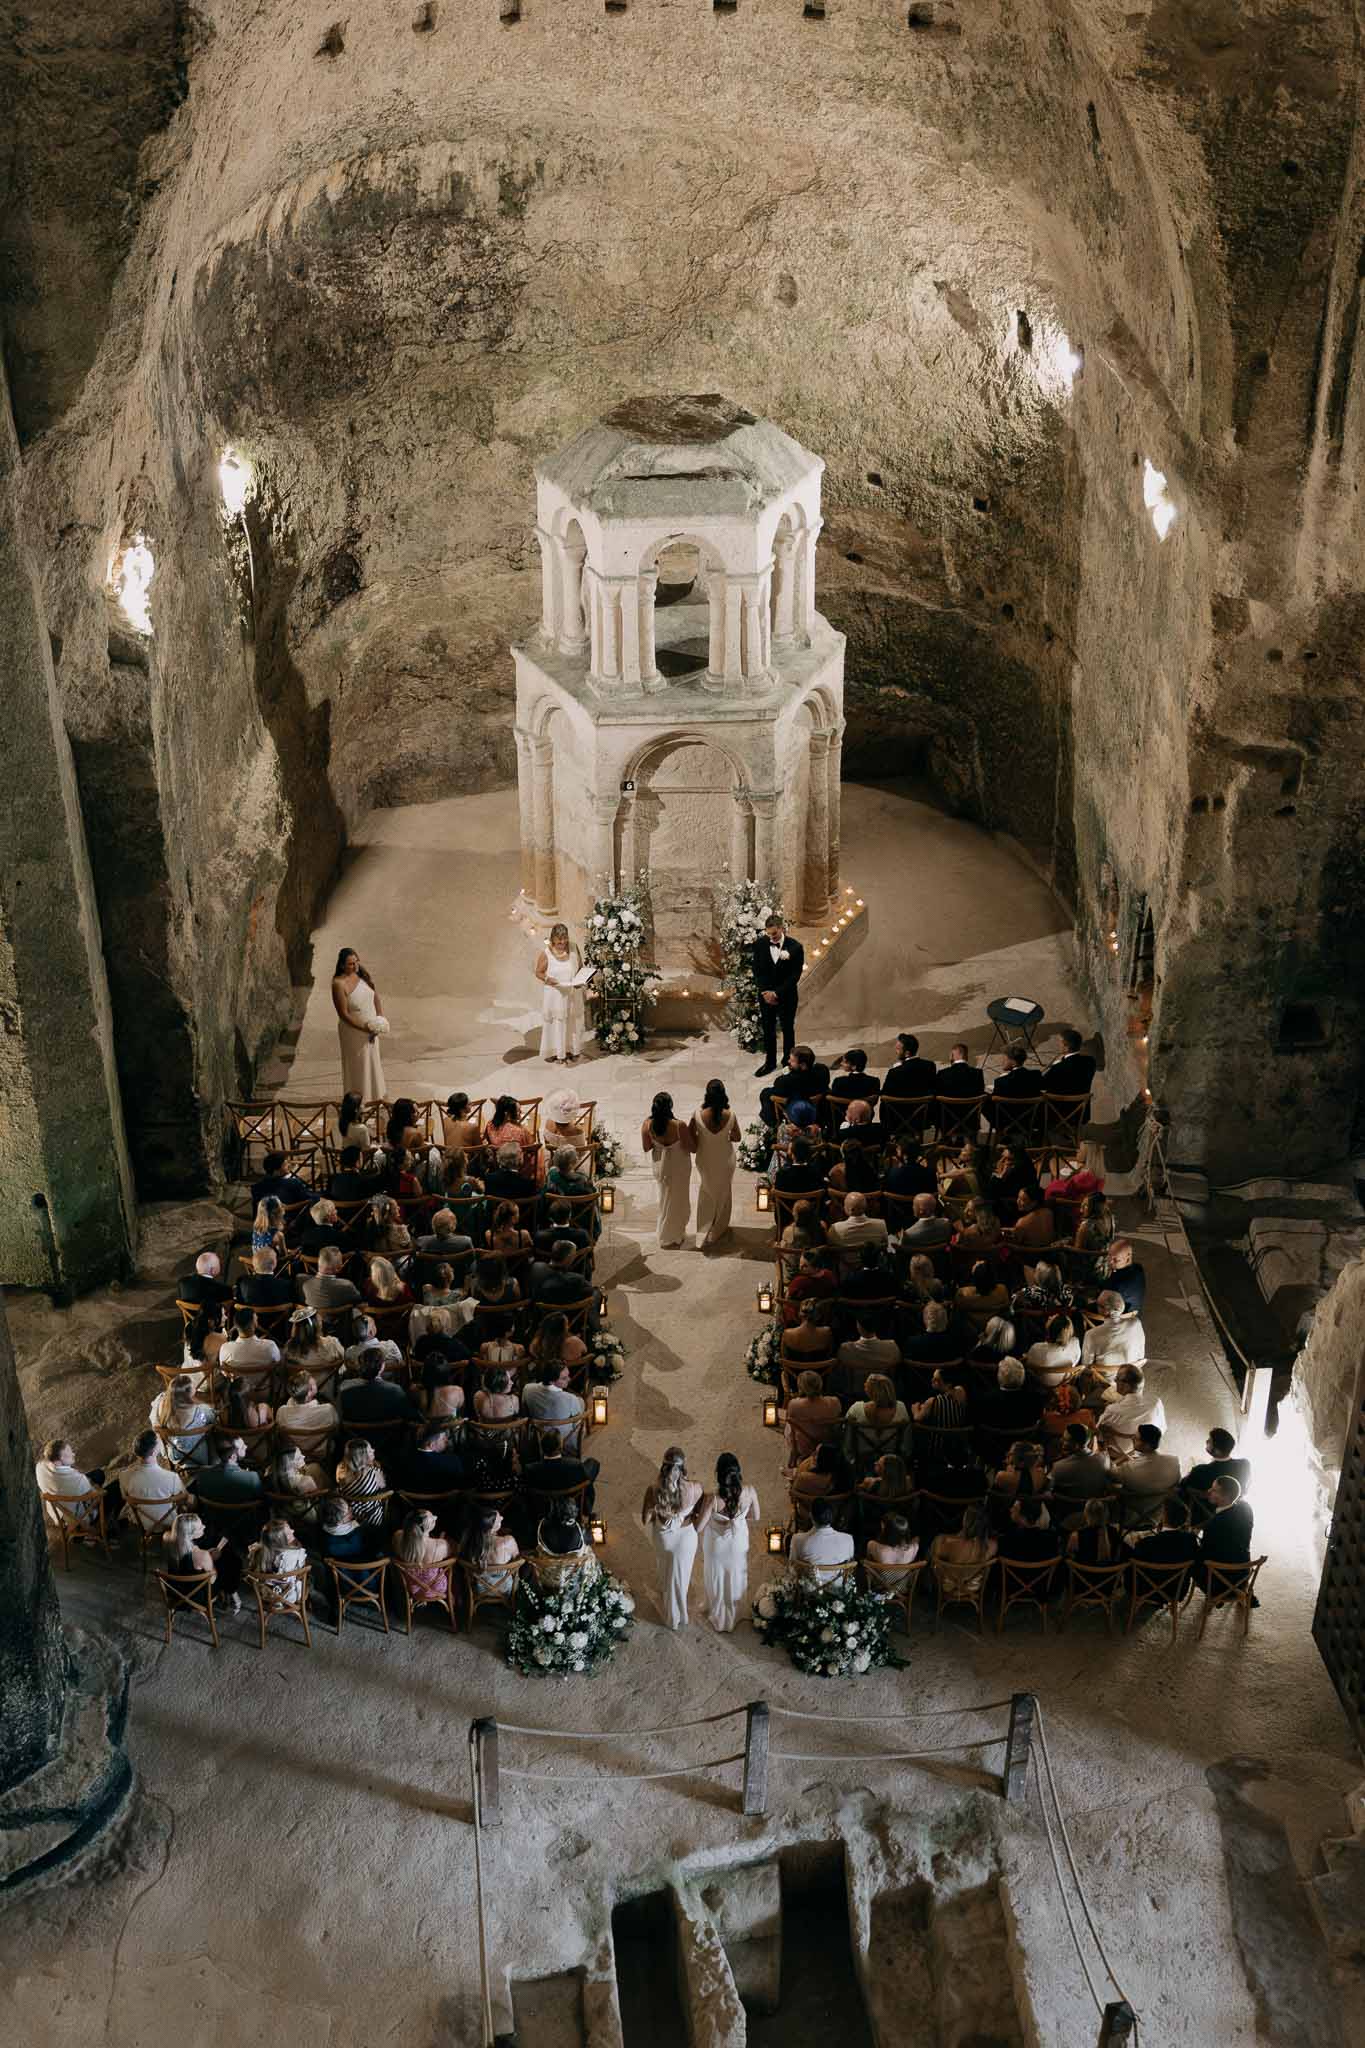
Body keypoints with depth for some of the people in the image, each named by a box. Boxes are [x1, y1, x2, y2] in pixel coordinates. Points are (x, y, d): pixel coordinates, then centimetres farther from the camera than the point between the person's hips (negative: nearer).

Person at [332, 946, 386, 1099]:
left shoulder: (362, 973, -5)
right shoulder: (339, 984, -24)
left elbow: (376, 995, 5)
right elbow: (344, 1014, -23)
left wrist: (380, 1019, -5)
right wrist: (365, 1028, -22)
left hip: (371, 1028, 7)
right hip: (353, 1031, -7)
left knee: (372, 1061, 22)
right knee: (357, 1064, 10)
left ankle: (374, 1095, 42)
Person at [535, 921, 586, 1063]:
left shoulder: (573, 948, -5)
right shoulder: (545, 953, -13)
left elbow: (581, 967, 7)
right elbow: (539, 972, -6)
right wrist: (547, 979, -26)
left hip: (573, 994, 3)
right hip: (554, 994, -3)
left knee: (573, 1022, 12)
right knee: (554, 1023, 5)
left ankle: (571, 1049, 25)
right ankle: (552, 1051, 16)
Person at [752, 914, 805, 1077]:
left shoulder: (795, 947, -16)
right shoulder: (759, 944, -8)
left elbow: (795, 975, -15)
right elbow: (757, 970, -2)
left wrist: (777, 993, -18)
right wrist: (766, 992, -12)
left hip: (787, 995, -2)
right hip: (766, 994, 2)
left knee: (787, 1029, 11)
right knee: (768, 1030, 12)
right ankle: (770, 1062, 26)